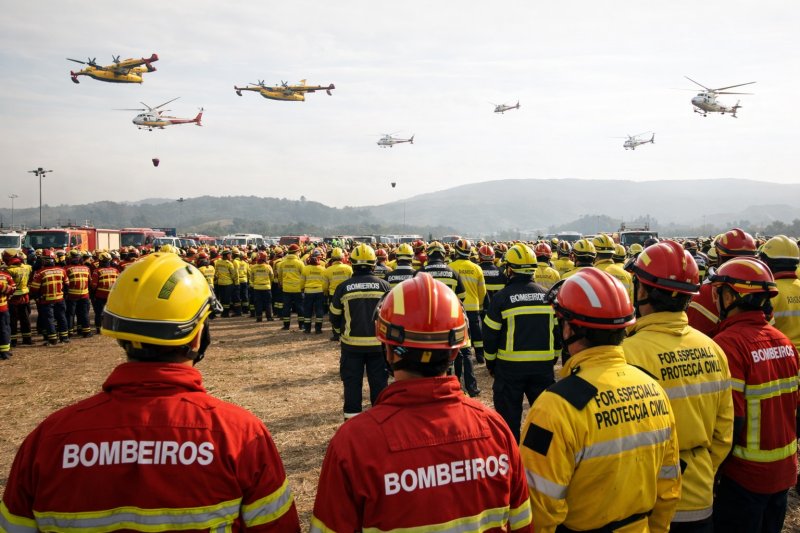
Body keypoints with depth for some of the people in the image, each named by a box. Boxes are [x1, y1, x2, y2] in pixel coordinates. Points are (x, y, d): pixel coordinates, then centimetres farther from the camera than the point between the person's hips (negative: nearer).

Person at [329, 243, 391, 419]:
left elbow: (335, 317, 3)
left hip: (351, 344, 0)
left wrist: (340, 334, 21)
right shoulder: (384, 286, -4)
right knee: (379, 381, 12)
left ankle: (352, 417, 14)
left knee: (352, 382, 10)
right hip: (378, 343, 1)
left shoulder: (343, 288, -6)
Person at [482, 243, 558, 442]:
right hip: (543, 366, 3)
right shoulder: (548, 296, 2)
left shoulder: (501, 298, -10)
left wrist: (490, 363, 7)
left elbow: (490, 335, -7)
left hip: (510, 366, -3)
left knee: (509, 417, 10)